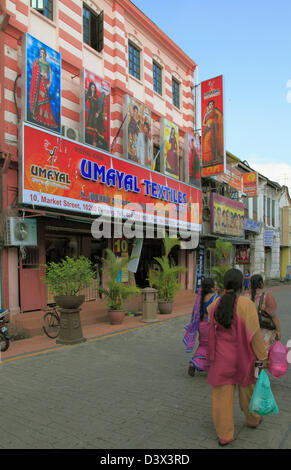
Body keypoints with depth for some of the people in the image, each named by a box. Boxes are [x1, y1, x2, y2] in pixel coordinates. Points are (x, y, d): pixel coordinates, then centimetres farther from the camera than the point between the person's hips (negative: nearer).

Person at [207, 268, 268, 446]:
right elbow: (255, 334, -15)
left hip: (222, 358, 2)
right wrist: (263, 357, -3)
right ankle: (253, 419, 47)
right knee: (247, 387, 23)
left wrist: (212, 357, 14)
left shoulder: (216, 305, -8)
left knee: (223, 395, 10)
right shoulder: (247, 304, -20)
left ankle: (225, 435, 18)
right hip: (242, 357, -1)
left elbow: (213, 334, 2)